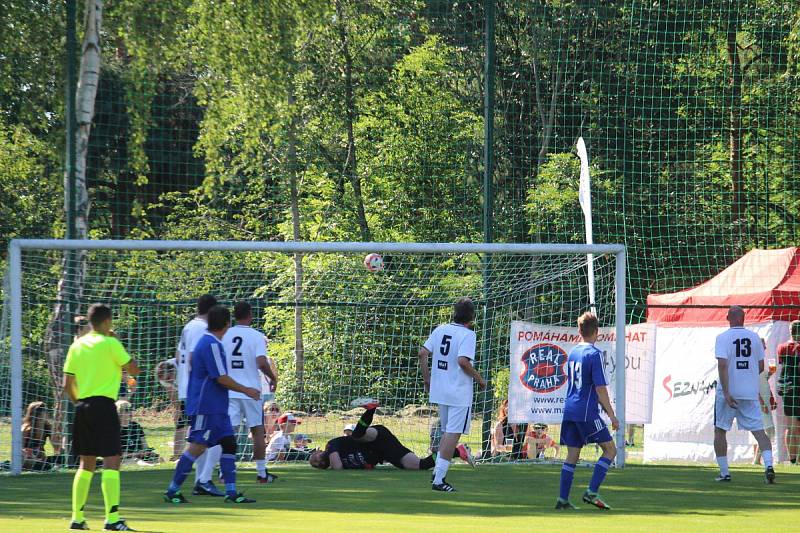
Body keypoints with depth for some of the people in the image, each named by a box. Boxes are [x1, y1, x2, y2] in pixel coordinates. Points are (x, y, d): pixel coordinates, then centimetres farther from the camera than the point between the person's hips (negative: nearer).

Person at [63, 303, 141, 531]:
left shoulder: (77, 345, 11)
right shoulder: (110, 343, -7)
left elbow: (67, 384, 12)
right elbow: (133, 369, -2)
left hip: (83, 407, 7)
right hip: (103, 405, -6)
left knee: (86, 463, 15)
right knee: (111, 461, -8)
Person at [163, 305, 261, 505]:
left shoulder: (205, 342, 13)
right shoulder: (211, 345, -17)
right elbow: (221, 378, -18)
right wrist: (246, 390, -8)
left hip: (217, 408, 10)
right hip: (205, 407, -10)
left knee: (228, 443, 5)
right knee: (197, 447, -8)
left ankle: (231, 492, 4)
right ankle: (172, 491, -3)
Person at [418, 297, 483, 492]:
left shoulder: (440, 329, 7)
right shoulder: (467, 334, -12)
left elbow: (422, 353, 4)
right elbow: (463, 361, -23)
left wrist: (427, 379, 13)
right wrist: (479, 379, -10)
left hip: (439, 389, 7)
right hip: (459, 392, -7)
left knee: (447, 431, 21)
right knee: (453, 434, -3)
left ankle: (438, 472, 16)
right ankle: (439, 479, -6)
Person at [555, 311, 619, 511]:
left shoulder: (572, 353, 13)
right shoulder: (595, 354, -10)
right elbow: (600, 388, -14)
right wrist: (612, 415, -9)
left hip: (570, 410, 7)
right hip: (587, 412, -7)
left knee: (572, 455, 9)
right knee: (610, 449, 3)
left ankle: (562, 499, 4)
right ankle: (592, 492, -7)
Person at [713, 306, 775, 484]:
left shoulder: (723, 337, -7)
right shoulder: (754, 337, 5)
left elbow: (722, 365, -18)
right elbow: (761, 367, 9)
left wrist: (726, 393, -20)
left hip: (729, 392, -3)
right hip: (750, 393, 3)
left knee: (720, 430, 12)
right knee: (758, 430, 1)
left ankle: (724, 472, 9)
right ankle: (768, 464, -21)